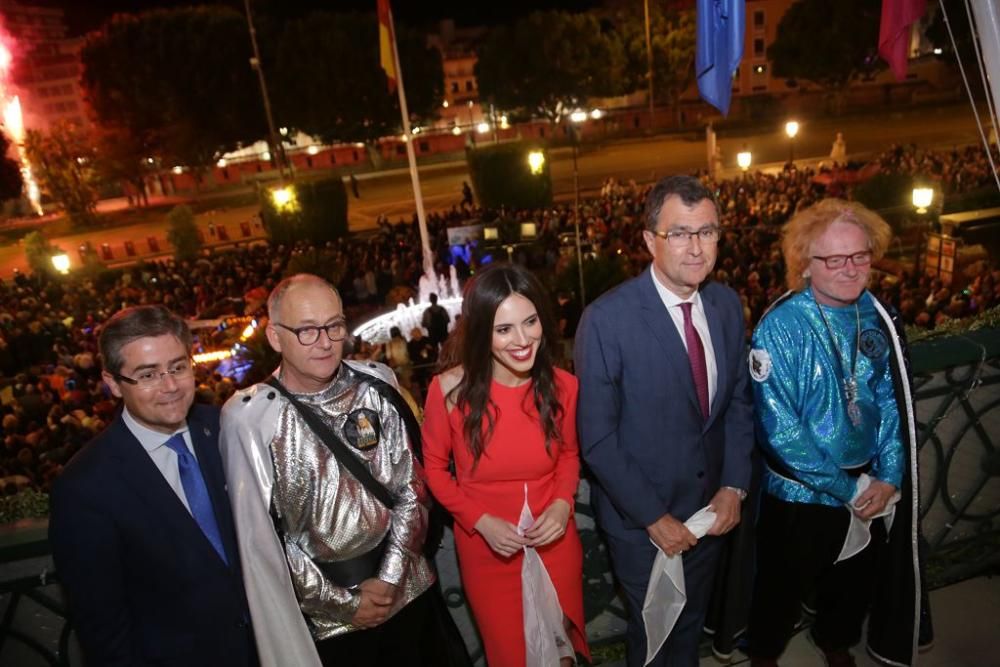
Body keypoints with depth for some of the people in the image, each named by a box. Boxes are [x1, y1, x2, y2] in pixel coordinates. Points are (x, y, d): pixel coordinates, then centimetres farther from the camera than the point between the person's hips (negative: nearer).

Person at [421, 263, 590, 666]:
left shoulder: (562, 386, -14)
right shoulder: (450, 390, -20)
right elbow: (434, 468, -6)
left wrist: (563, 503, -14)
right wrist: (481, 521, -16)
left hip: (555, 545, 2)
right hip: (487, 552, -1)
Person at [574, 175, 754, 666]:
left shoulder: (727, 304, -6)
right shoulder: (607, 319, -24)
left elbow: (738, 400, 4)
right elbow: (596, 438, -20)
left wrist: (733, 485, -5)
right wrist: (653, 516, -17)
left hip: (709, 509, 5)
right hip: (639, 519, -4)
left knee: (692, 623, 27)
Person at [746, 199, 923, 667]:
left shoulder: (876, 317, -5)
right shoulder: (781, 327, -23)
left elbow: (893, 400, 2)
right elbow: (779, 428, -24)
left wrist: (889, 476, -7)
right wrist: (845, 489, -18)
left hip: (869, 488, 5)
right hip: (800, 492, -5)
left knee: (856, 579, 26)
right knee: (784, 587, 17)